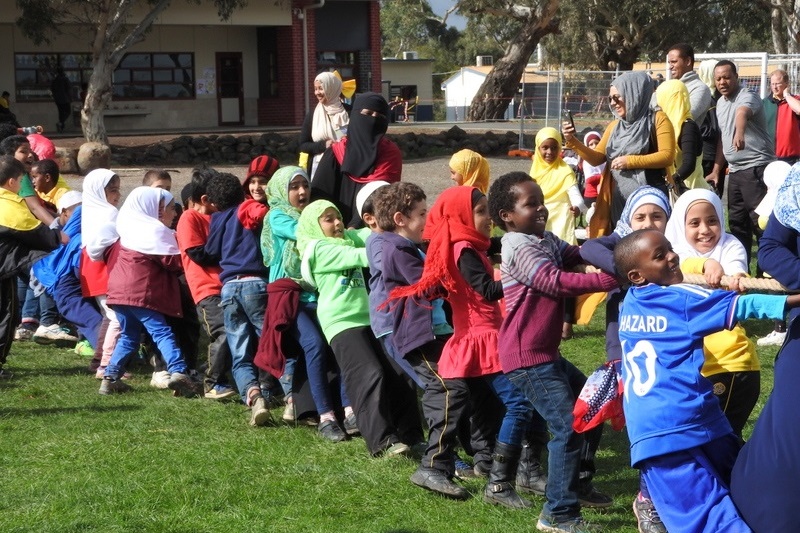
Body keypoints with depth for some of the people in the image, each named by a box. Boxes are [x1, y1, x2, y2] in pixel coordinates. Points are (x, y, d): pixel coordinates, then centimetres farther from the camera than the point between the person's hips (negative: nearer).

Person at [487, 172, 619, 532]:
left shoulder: (546, 241, 12)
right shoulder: (520, 249, -18)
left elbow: (578, 256, 5)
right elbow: (557, 282, -29)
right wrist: (610, 280, -32)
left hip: (546, 353, 11)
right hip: (527, 359, -11)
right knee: (568, 426, -12)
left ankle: (578, 485, 37)